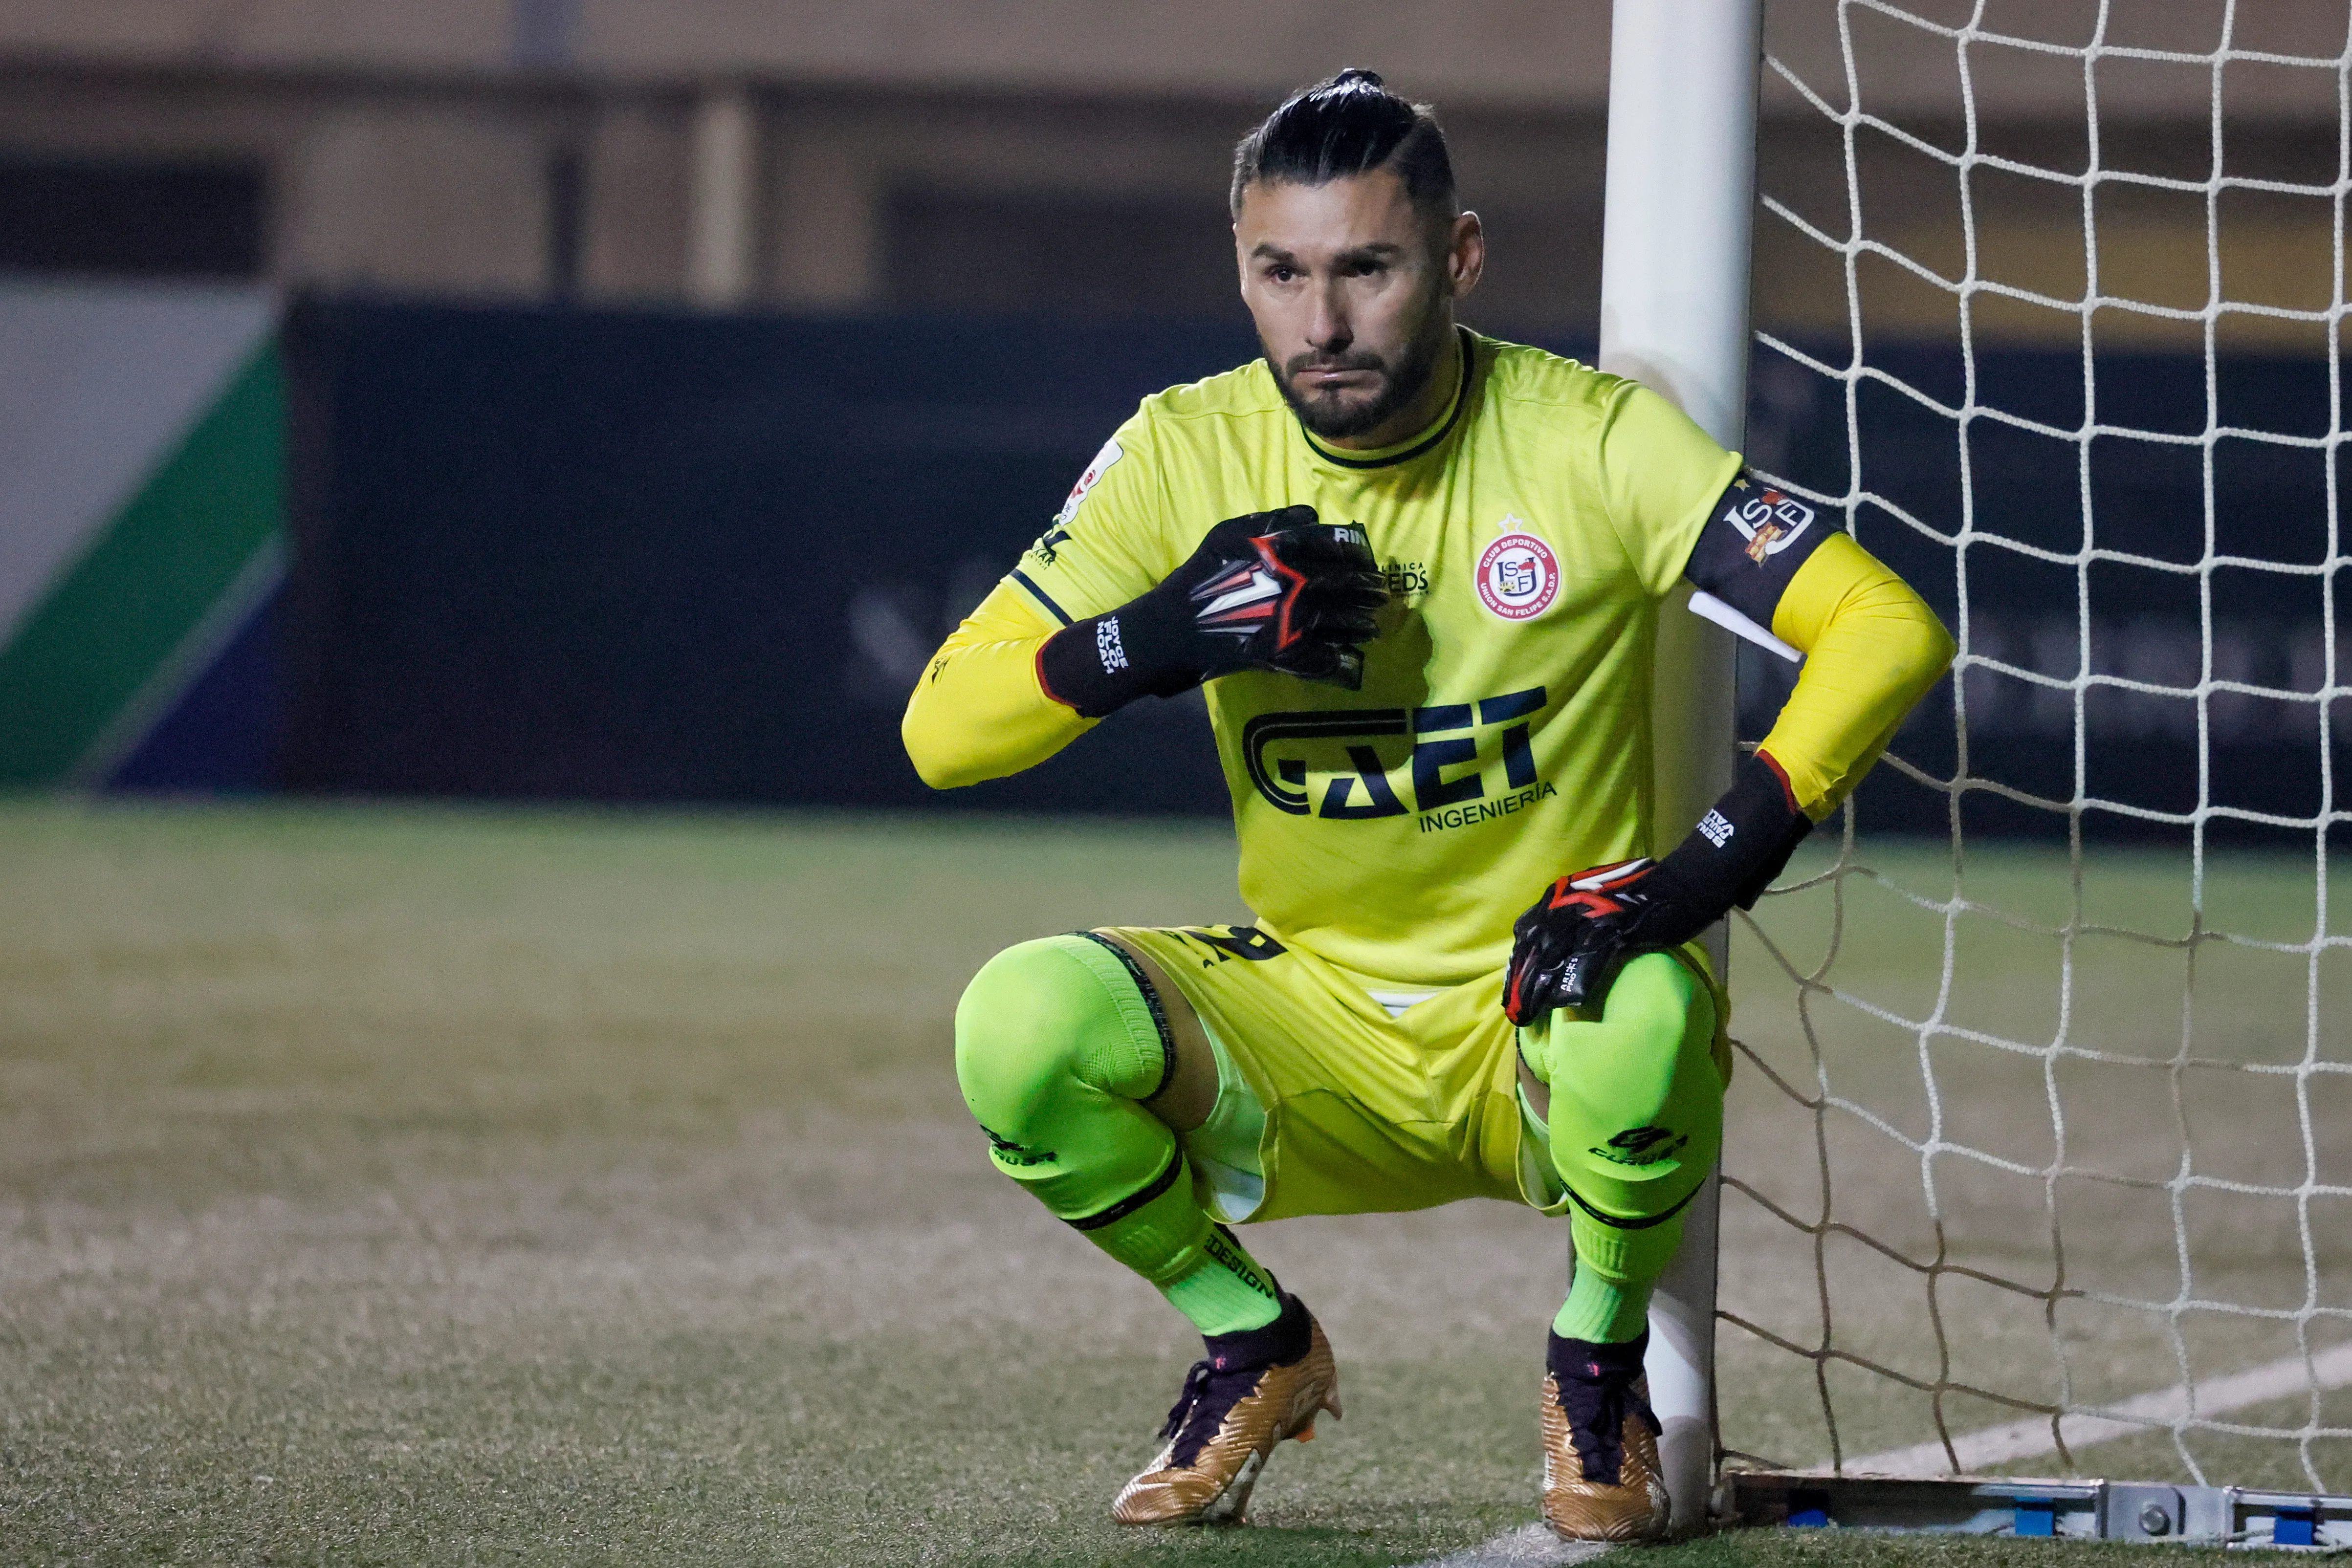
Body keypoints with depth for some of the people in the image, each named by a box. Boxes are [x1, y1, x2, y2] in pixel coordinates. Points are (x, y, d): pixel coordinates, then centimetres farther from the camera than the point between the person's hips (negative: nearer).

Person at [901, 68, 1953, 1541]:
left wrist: (1718, 863, -31)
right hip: (1315, 1023, 3)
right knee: (1020, 1021, -25)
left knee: (1637, 1018, -38)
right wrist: (1168, 635, -24)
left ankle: (1599, 1364, -4)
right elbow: (941, 730, -7)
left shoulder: (1588, 437, -13)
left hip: (1547, 1030, -3)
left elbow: (1890, 628, -20)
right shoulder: (1187, 454, -5)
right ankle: (1256, 1349, 4)